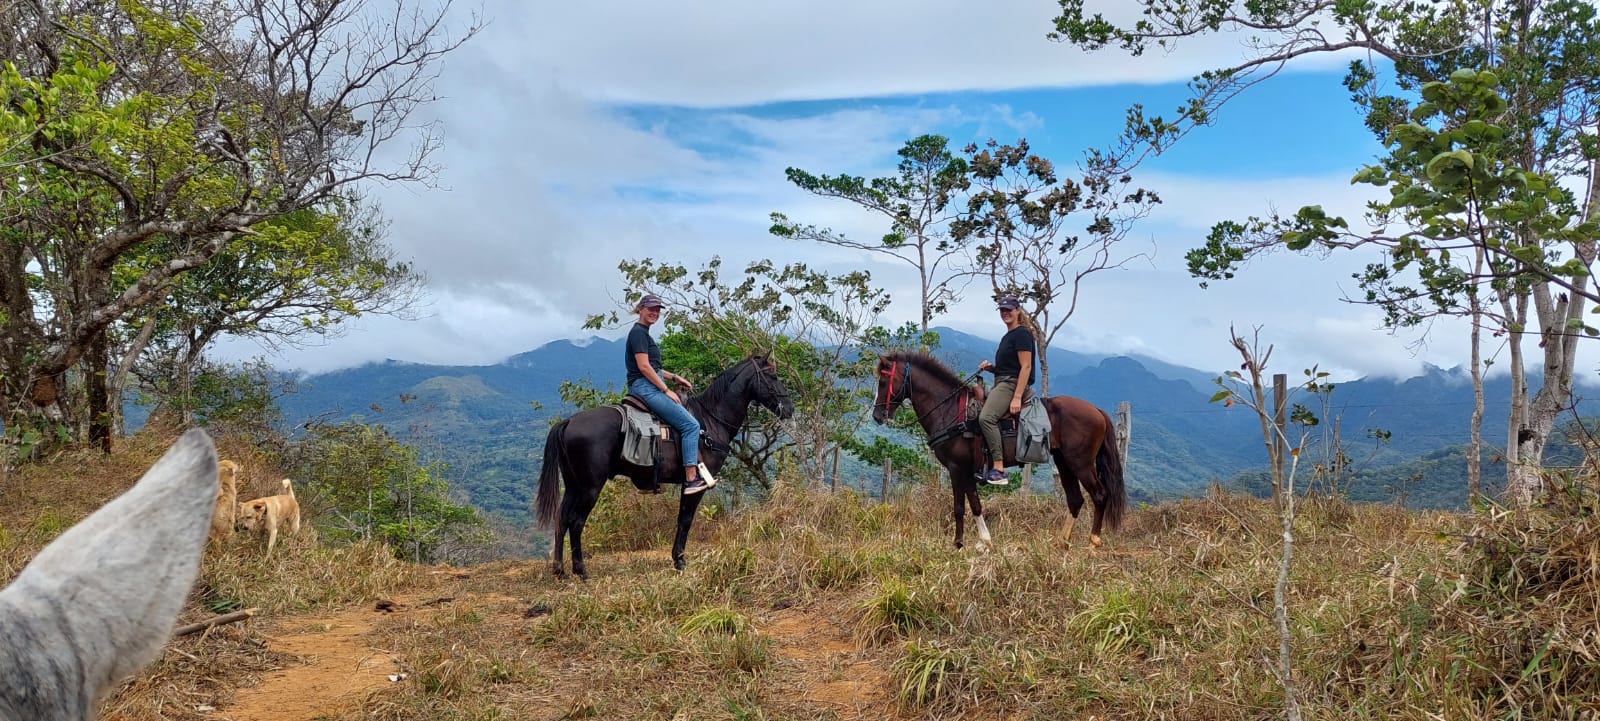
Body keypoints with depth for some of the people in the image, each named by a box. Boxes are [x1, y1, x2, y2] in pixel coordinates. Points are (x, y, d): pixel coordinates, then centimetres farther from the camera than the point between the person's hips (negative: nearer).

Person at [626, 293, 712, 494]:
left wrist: (674, 377, 16)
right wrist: (666, 390, -17)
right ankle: (691, 479, -18)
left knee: (690, 418, 17)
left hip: (650, 386, 11)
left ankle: (697, 469, 15)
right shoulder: (638, 333, -11)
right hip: (645, 387, -11)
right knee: (690, 424, -15)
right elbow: (643, 367, -19)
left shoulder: (643, 333, 20)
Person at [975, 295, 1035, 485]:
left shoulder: (1022, 334, -8)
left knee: (986, 417, -29)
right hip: (1002, 384, 11)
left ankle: (999, 469, -32)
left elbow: (1025, 366, -16)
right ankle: (986, 468, 10)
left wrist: (1017, 397, -23)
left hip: (1012, 384, -11)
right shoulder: (1007, 337, 22)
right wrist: (991, 367, 9)